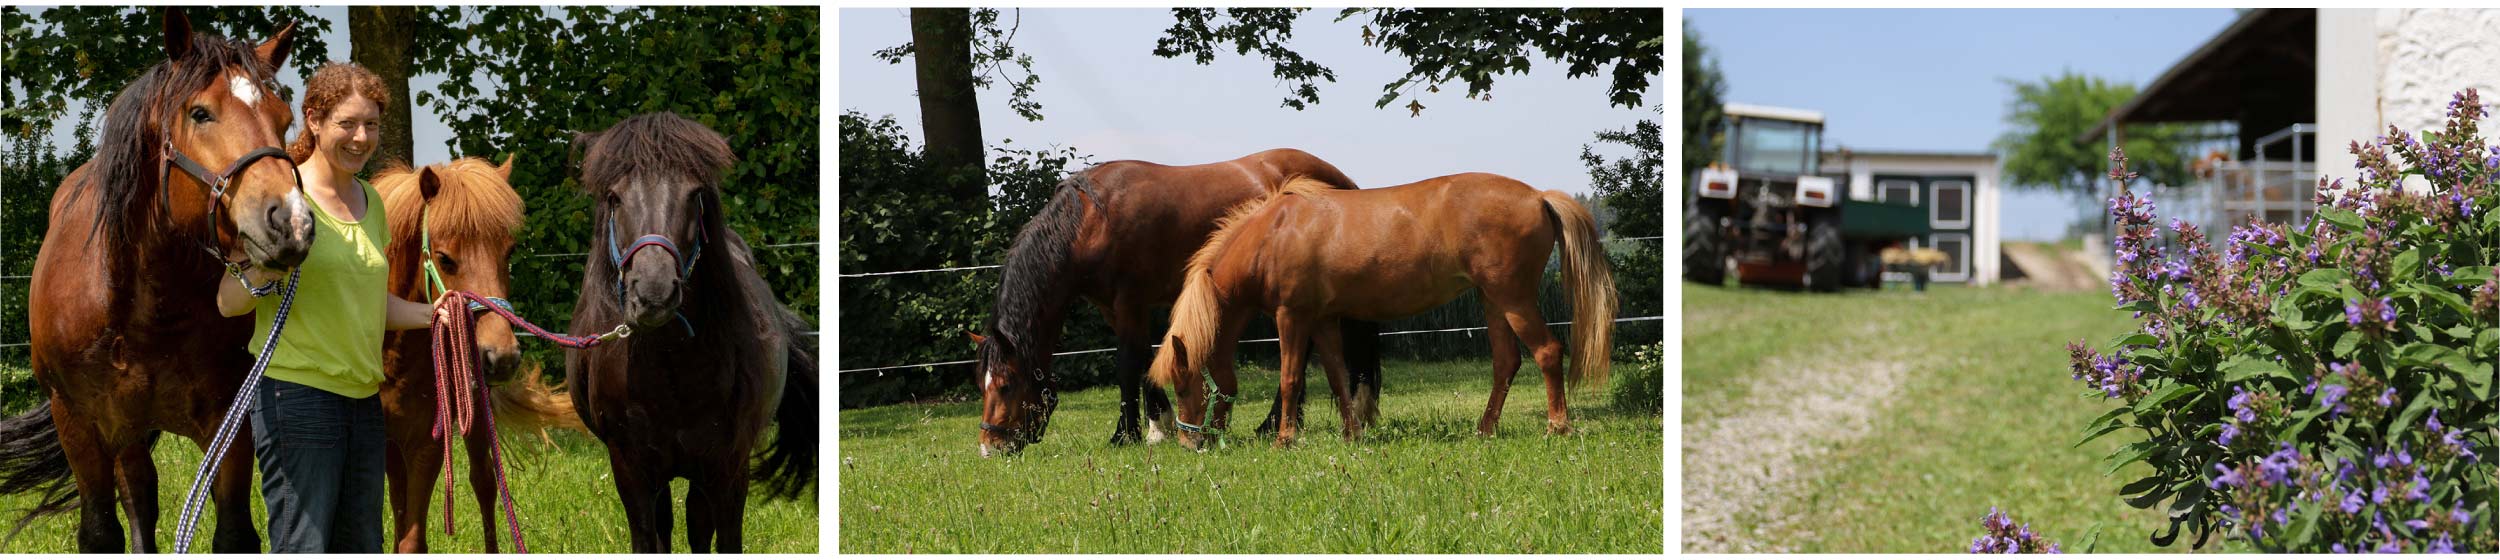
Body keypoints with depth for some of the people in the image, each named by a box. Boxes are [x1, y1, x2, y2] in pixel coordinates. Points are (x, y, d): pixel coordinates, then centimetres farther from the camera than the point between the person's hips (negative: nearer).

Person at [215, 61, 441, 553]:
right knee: (303, 549, -10)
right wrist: (259, 277, -28)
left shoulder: (370, 201, 13)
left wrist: (431, 314, 7)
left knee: (362, 548, 11)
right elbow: (229, 303, -8)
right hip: (297, 396, -7)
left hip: (364, 398, 8)